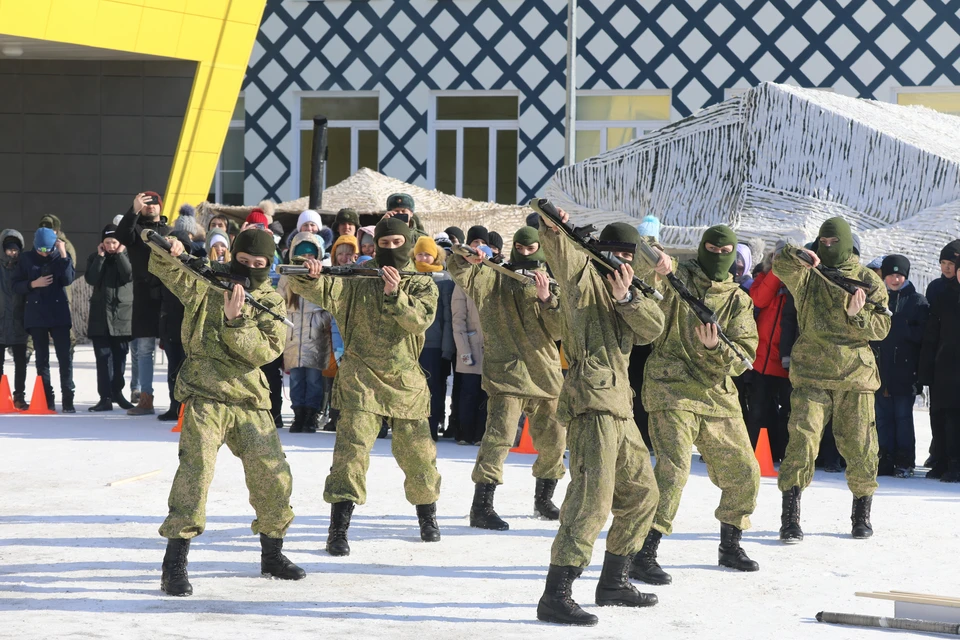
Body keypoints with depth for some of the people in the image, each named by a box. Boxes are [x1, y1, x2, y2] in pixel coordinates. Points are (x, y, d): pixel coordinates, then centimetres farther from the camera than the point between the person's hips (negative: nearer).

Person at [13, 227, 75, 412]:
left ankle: (68, 400, -4)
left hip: (59, 313, -1)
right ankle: (46, 400, 9)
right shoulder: (26, 258, 5)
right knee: (42, 358, 5)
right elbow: (16, 285, 3)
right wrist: (34, 284, -13)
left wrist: (63, 255, -17)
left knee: (64, 356, -6)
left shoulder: (61, 256, 4)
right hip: (36, 315, 1)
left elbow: (68, 279, -12)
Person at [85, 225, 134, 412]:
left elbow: (129, 275, -14)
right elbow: (90, 279, -9)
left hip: (123, 312, 0)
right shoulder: (95, 257, 7)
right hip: (100, 314, 0)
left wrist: (120, 254, -12)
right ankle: (105, 398, -7)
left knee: (119, 356, 7)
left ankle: (117, 393, 20)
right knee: (103, 356, -5)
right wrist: (101, 256, -11)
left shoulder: (128, 256, 4)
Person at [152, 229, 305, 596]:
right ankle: (174, 565, -17)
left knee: (273, 475, 2)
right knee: (196, 468, -18)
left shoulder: (271, 303, 7)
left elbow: (266, 350, -8)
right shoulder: (207, 283, 5)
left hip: (249, 401, 3)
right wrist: (167, 248, -18)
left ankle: (272, 554, 25)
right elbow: (163, 268, 4)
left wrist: (236, 320, -21)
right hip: (205, 396, -3)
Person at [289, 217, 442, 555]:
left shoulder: (422, 285, 6)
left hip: (406, 381, 2)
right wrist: (309, 276, -33)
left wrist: (395, 295, -27)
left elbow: (421, 320, -12)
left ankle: (427, 516, 35)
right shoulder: (357, 280, 3)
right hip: (361, 378, -2)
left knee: (417, 454, 10)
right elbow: (322, 290, -12)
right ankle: (338, 530, -13)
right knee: (352, 448, -14)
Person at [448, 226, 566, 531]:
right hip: (506, 373, -5)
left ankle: (543, 500, 33)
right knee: (500, 435, -18)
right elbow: (459, 271, -8)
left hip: (545, 375, 5)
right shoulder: (493, 278, 5)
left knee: (554, 440, 13)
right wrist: (467, 258, -29)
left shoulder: (550, 286, 12)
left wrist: (547, 299, -16)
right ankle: (481, 507, -18)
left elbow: (559, 331, 0)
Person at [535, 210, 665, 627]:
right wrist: (551, 227, -40)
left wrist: (626, 297, -12)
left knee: (641, 495, 19)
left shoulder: (626, 291, 22)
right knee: (592, 497, -18)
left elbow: (652, 327, 4)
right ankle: (555, 596, -21)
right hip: (591, 404, -9)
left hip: (619, 408, 9)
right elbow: (560, 249, -19)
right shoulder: (582, 273, 2)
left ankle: (613, 582, 32)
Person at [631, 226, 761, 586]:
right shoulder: (676, 279, 0)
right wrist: (653, 267, -39)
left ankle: (730, 547, 32)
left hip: (718, 396, 5)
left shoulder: (738, 301, 9)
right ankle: (643, 557, -19)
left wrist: (715, 347, -20)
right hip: (671, 389, -5)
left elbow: (744, 357, -1)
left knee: (744, 474, 11)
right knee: (674, 468, -21)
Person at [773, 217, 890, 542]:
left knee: (860, 446, 5)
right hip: (811, 374, -1)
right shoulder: (808, 272, 4)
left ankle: (862, 515, 23)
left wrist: (857, 315, -18)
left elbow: (881, 327, 1)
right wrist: (802, 255, -36)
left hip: (855, 374, 1)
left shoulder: (868, 281, 5)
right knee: (802, 440, -12)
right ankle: (790, 517, -9)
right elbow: (781, 265, -17)